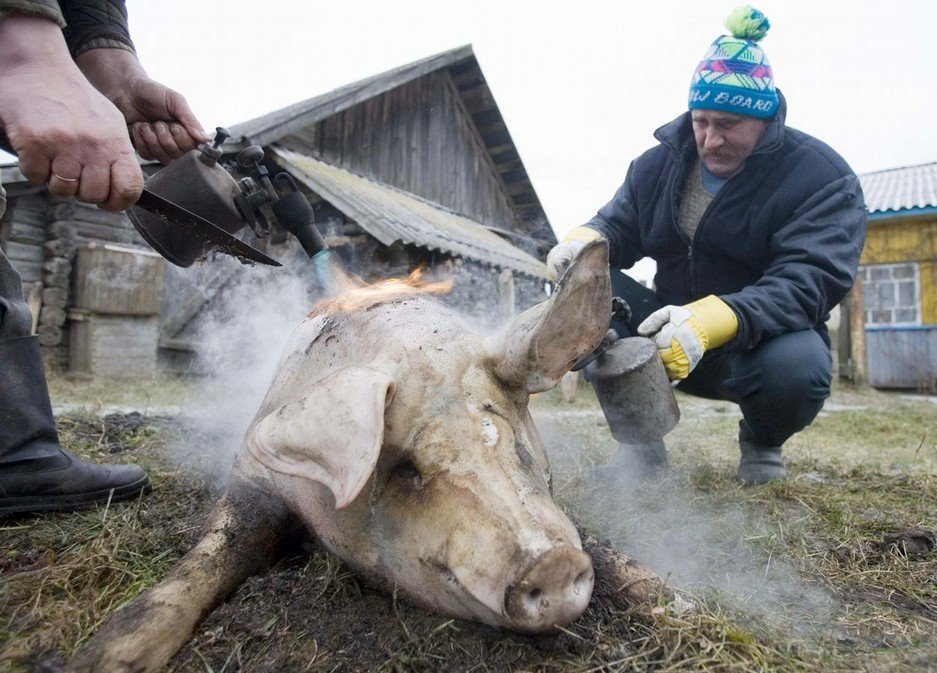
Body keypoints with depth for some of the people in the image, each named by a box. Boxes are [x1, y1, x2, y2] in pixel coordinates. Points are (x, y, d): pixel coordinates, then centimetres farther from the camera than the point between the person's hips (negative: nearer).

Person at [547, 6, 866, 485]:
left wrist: (712, 320, -44)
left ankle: (760, 442, 1)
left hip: (761, 341, -3)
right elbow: (619, 224, 5)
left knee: (796, 366, -38)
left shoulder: (822, 179, -11)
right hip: (669, 328, 3)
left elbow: (808, 283, -24)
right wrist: (585, 240, -23)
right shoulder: (660, 163, 3)